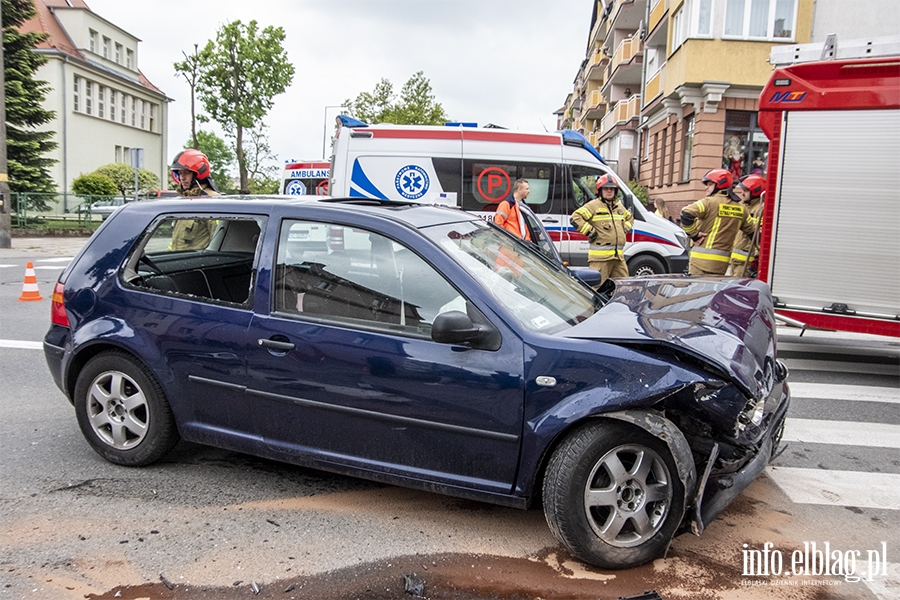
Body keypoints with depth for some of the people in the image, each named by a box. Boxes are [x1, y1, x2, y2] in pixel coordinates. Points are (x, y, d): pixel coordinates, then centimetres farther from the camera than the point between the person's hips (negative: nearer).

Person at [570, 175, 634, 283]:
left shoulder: (620, 207, 20)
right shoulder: (593, 205, -3)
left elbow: (630, 218, 39)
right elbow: (575, 218, -12)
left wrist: (625, 229, 18)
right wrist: (590, 232, -13)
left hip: (618, 255, 7)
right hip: (600, 256, -7)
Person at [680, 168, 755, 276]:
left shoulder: (709, 202, -8)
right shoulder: (741, 208, 13)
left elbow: (686, 214, -22)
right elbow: (752, 231, 19)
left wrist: (694, 235, -11)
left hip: (702, 259, -6)